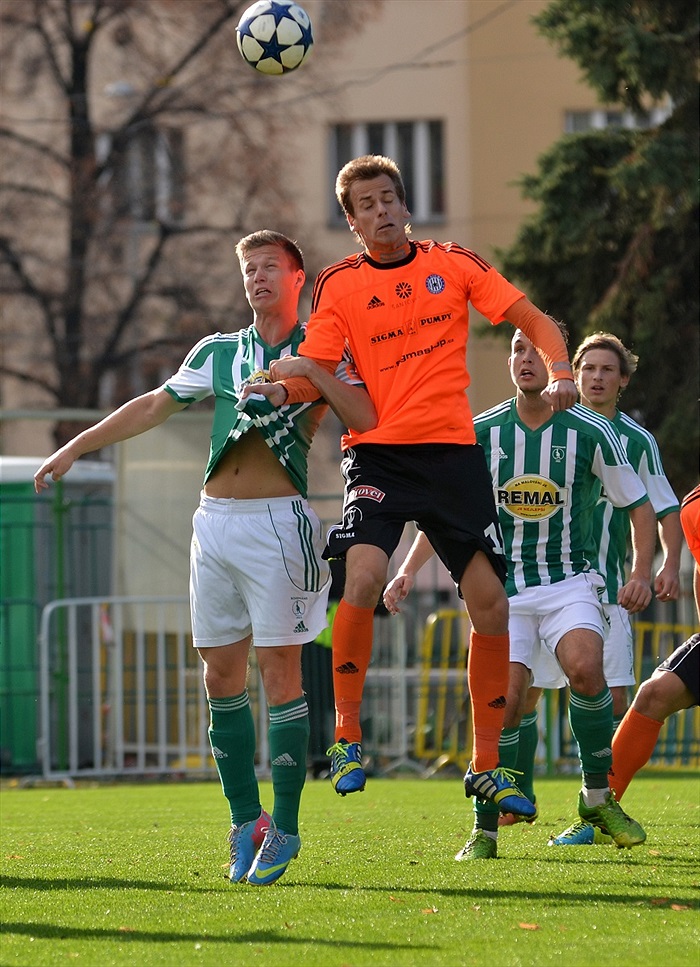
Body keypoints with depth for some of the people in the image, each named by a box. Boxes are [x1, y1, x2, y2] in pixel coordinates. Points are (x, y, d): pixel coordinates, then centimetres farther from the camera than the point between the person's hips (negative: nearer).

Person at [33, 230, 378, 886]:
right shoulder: (217, 352, 16)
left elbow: (366, 419, -9)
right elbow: (154, 406, 22)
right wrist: (74, 448, 20)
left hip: (277, 519, -5)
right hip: (214, 520, 5)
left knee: (279, 674, -8)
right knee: (221, 678, 3)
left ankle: (284, 830, -3)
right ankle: (246, 823, 11)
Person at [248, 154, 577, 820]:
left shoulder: (454, 263, 8)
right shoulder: (340, 284, 5)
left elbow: (534, 321, 9)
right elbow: (315, 376, 0)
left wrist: (559, 375, -9)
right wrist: (283, 384, -23)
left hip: (451, 449, 2)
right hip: (377, 451, -2)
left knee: (489, 601, -1)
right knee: (363, 575, -26)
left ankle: (486, 766, 12)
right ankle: (346, 737, -10)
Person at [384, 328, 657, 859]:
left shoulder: (592, 431, -5)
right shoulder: (483, 432, 0)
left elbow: (640, 506, 4)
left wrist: (641, 573, -10)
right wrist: (409, 570, -1)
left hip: (571, 581, -1)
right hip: (503, 586, 1)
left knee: (585, 667, -29)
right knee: (504, 701, -14)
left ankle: (598, 795, -9)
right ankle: (486, 831, 1)